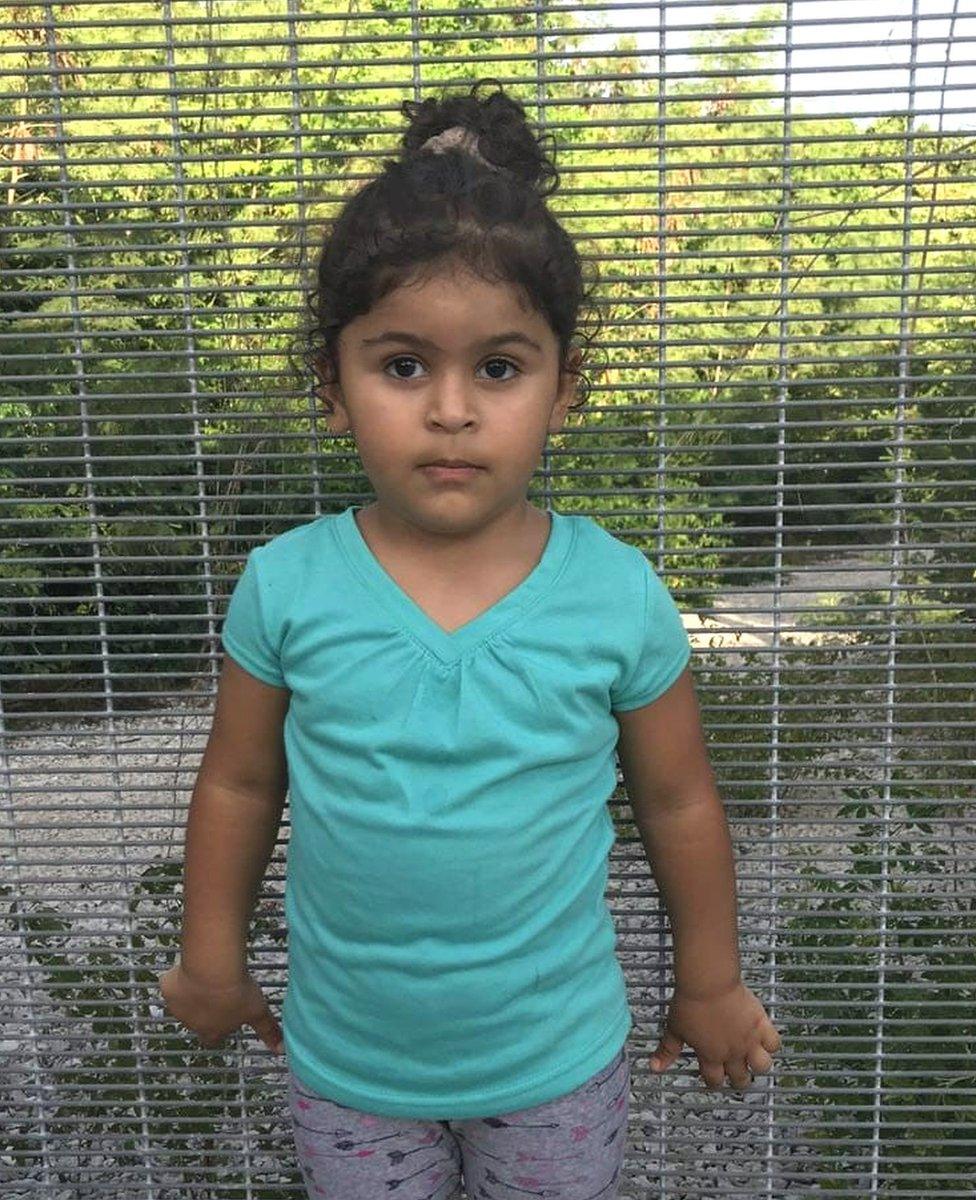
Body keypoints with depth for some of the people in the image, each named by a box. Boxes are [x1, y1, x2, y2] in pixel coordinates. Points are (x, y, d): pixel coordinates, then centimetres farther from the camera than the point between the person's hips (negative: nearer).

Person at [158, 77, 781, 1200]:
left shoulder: (617, 594, -17)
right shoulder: (287, 589, -16)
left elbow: (678, 803, -4)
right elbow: (239, 784, -1)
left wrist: (712, 986, 8)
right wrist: (211, 962, 9)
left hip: (558, 1059, 0)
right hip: (346, 1065, 1)